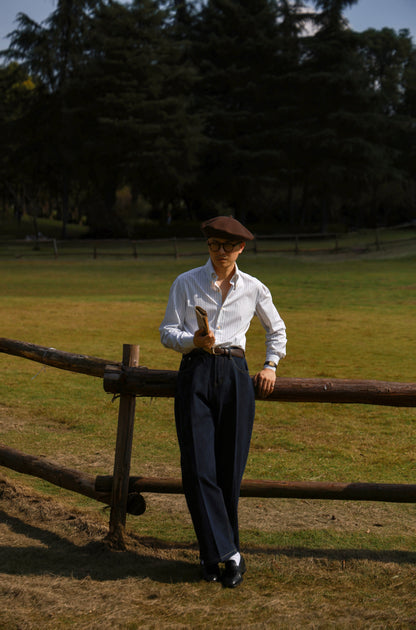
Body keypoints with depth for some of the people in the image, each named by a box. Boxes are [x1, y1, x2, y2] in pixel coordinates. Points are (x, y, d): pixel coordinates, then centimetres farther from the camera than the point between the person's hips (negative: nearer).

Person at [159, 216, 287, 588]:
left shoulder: (253, 289, 10)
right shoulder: (186, 283, 6)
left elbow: (277, 329, 26)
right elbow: (168, 332, 4)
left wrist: (271, 365, 14)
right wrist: (193, 341, -15)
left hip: (235, 376, 1)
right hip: (196, 374, -1)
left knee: (230, 470, 0)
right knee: (199, 467, -10)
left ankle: (214, 553, 13)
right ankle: (228, 553, -5)